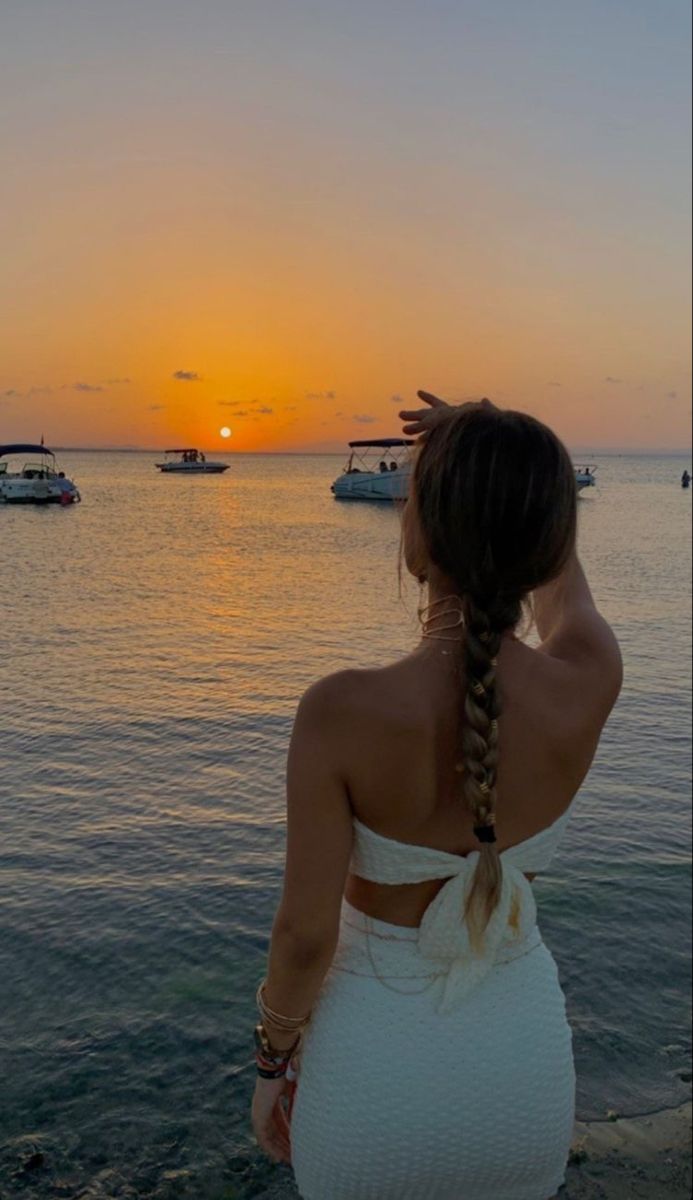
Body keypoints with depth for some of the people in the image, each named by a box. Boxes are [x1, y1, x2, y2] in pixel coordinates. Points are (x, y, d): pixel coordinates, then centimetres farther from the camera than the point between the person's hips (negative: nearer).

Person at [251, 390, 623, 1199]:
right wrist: (492, 457, 13)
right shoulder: (591, 684, -21)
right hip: (521, 1062, 3)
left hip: (374, 1056, -2)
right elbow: (563, 582, 4)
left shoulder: (342, 710, -30)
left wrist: (272, 1063, 0)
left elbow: (305, 933, -19)